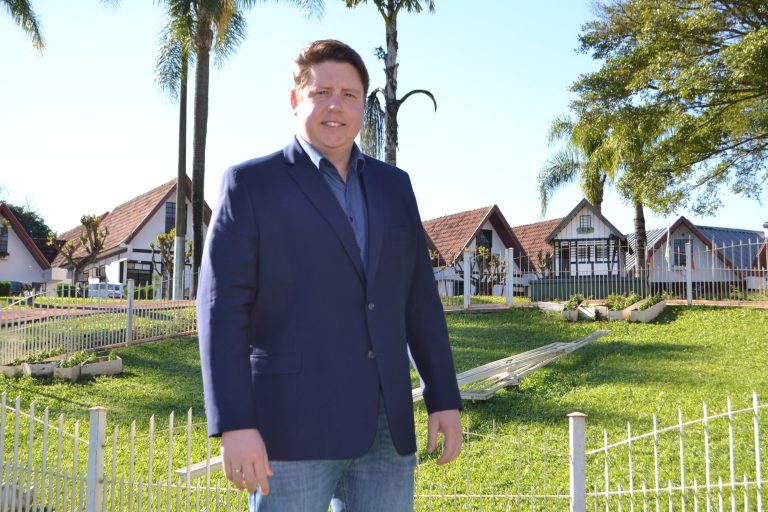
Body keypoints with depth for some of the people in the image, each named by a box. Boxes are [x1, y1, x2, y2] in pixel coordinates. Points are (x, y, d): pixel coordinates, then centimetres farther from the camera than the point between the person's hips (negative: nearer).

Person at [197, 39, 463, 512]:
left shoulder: (394, 186, 13)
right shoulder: (251, 184, -1)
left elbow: (419, 298, 13)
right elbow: (223, 307, -8)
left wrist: (444, 398, 8)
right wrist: (235, 425, -15)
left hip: (386, 425, 5)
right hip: (293, 423, -4)